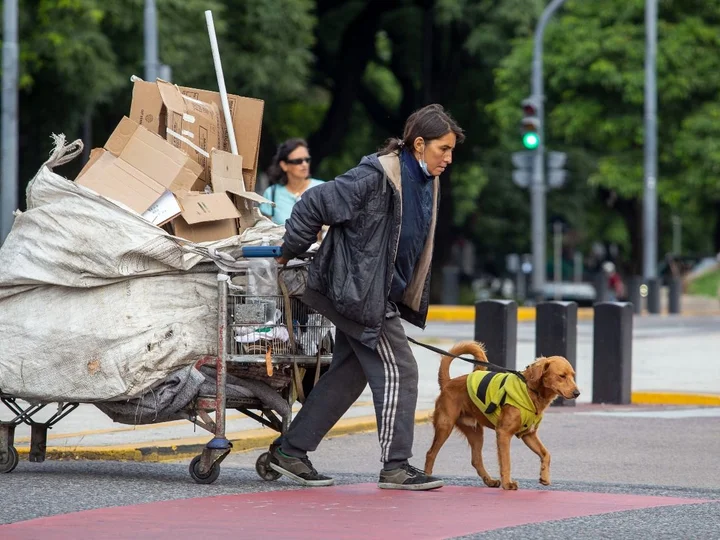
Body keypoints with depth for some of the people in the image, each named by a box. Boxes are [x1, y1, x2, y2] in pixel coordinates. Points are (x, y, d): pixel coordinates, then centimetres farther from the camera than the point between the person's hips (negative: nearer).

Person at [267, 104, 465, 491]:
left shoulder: (425, 183, 8)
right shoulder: (374, 178, -21)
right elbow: (314, 205, -18)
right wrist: (290, 253, -9)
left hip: (383, 294, 10)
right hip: (360, 292, -10)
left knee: (349, 374, 12)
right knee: (396, 370, -8)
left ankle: (289, 450, 19)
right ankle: (395, 466, -2)